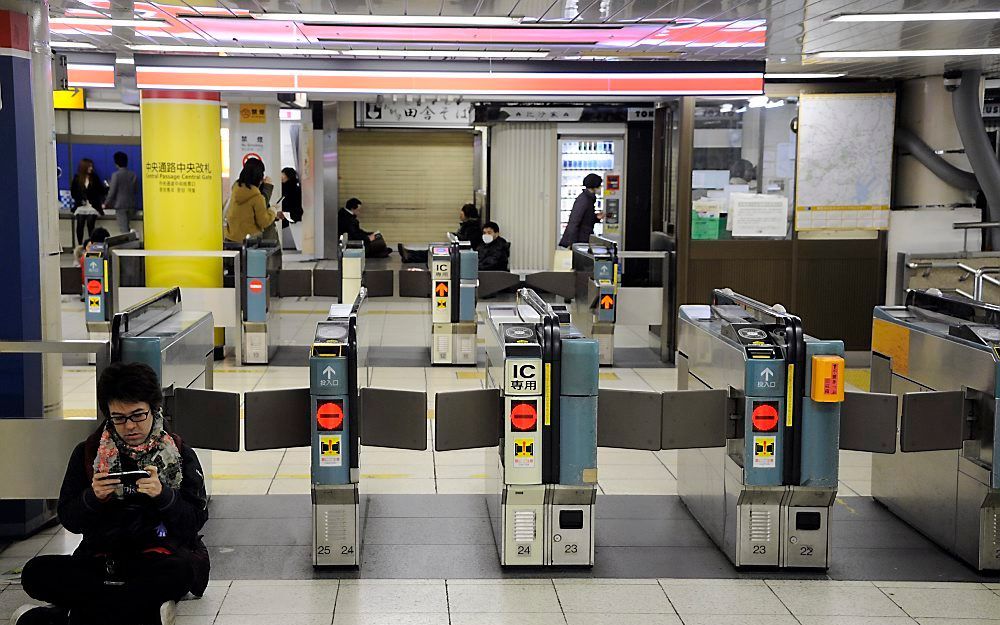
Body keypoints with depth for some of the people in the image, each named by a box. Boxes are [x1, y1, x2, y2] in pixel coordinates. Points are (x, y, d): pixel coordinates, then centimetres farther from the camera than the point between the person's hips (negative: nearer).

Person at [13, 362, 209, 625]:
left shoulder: (179, 454, 5)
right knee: (35, 572, -24)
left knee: (180, 571, -38)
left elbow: (196, 521, 0)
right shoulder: (87, 453, 10)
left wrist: (163, 494, -18)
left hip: (162, 556, -2)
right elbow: (69, 520, 9)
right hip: (103, 560, 2)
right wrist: (93, 497, -12)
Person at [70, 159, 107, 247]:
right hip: (80, 207, 0)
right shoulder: (77, 178, 3)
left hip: (92, 207, 0)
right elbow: (72, 192, 4)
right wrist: (80, 200, -8)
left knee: (90, 226, -8)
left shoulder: (94, 178, 5)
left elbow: (101, 191, 3)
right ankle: (80, 245, 4)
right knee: (80, 226, -4)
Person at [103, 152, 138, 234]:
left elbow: (112, 192, -11)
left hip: (120, 205, -5)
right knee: (126, 227, 18)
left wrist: (106, 204, 2)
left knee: (123, 228, -5)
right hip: (131, 205, 5)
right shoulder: (133, 174, 3)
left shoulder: (116, 175, -11)